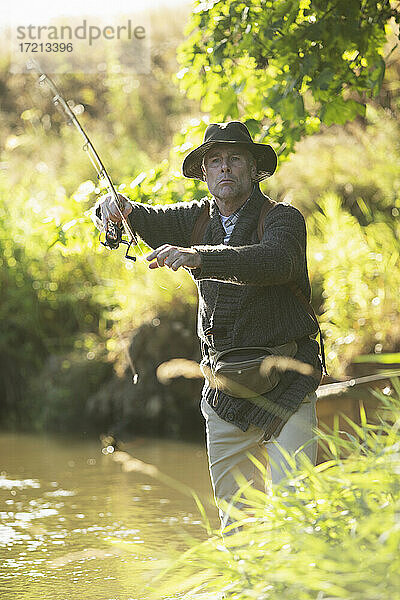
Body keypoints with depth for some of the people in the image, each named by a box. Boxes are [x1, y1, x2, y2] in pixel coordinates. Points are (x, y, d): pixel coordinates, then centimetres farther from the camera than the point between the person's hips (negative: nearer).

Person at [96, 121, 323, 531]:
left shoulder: (283, 218, -9)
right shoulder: (198, 219, 9)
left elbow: (276, 261, -30)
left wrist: (198, 257, -43)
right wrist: (117, 207, -14)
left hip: (286, 388, -5)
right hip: (224, 391, 5)